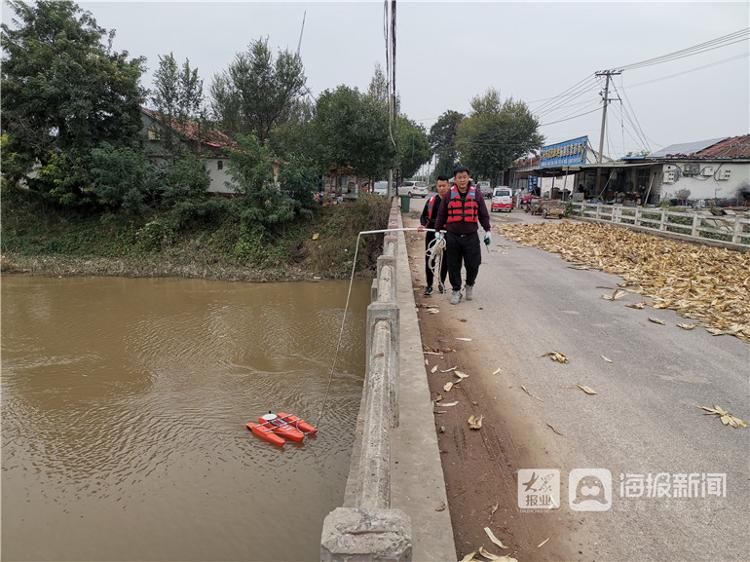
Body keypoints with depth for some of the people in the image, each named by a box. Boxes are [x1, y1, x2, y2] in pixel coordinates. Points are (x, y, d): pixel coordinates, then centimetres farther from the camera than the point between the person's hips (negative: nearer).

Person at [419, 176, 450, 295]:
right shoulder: (431, 201, 4)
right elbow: (423, 216, 9)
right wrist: (424, 224, -11)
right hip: (432, 234, 1)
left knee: (445, 260, 10)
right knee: (429, 260, 0)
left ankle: (442, 283, 29)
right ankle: (429, 285, 11)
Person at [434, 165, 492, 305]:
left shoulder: (476, 194, 3)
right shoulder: (449, 195, 2)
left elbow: (483, 214, 10)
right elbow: (441, 215, 8)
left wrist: (487, 231, 10)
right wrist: (438, 231, 7)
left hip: (471, 236, 0)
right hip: (452, 236, 0)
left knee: (473, 264, 2)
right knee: (453, 266, 5)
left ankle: (470, 285, 30)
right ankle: (456, 290, 21)